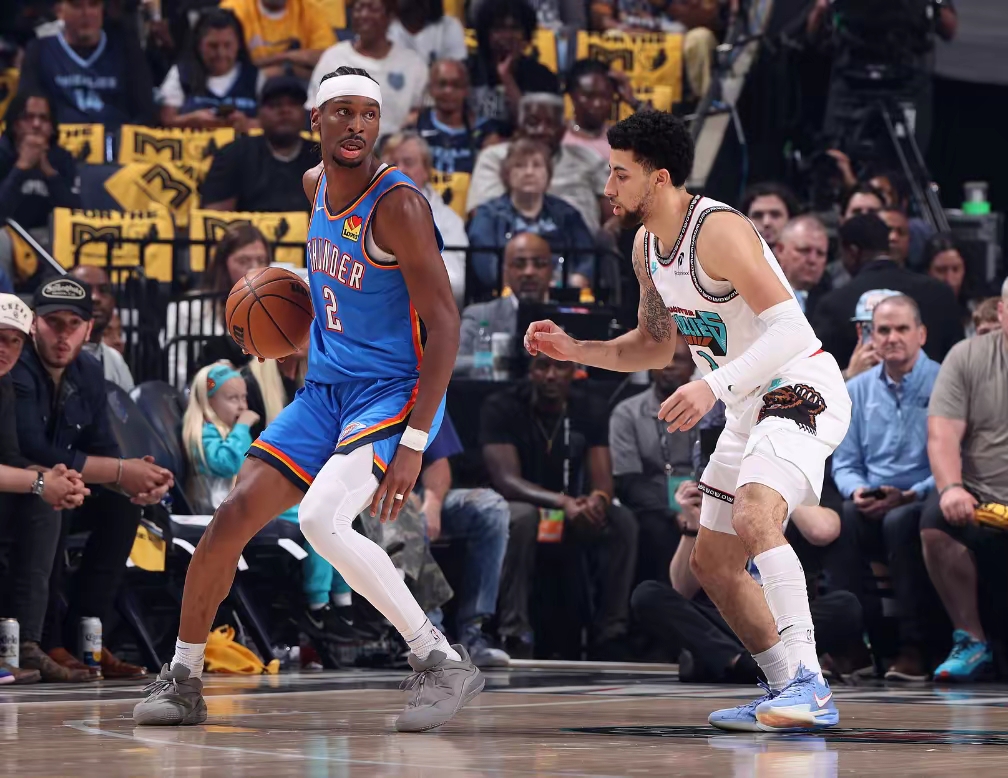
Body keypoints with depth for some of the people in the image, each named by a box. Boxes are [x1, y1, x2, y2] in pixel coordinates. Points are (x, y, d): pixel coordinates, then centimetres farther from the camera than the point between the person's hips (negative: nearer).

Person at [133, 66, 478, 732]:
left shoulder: (397, 204, -18)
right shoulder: (316, 185, 6)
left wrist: (415, 442, -28)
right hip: (326, 392, 8)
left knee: (322, 520, -29)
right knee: (232, 517, 0)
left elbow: (444, 323, -22)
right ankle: (183, 681, 16)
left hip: (396, 392, -8)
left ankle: (444, 664, -18)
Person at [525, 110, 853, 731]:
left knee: (755, 519, -33)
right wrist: (574, 349, 6)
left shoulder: (718, 231, -22)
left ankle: (809, 685, -34)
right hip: (750, 405, 10)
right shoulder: (647, 246, 7)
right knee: (713, 563, 13)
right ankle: (789, 694, 24)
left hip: (801, 389, -10)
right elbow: (656, 346, 19)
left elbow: (790, 328, -28)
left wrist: (715, 387, -36)